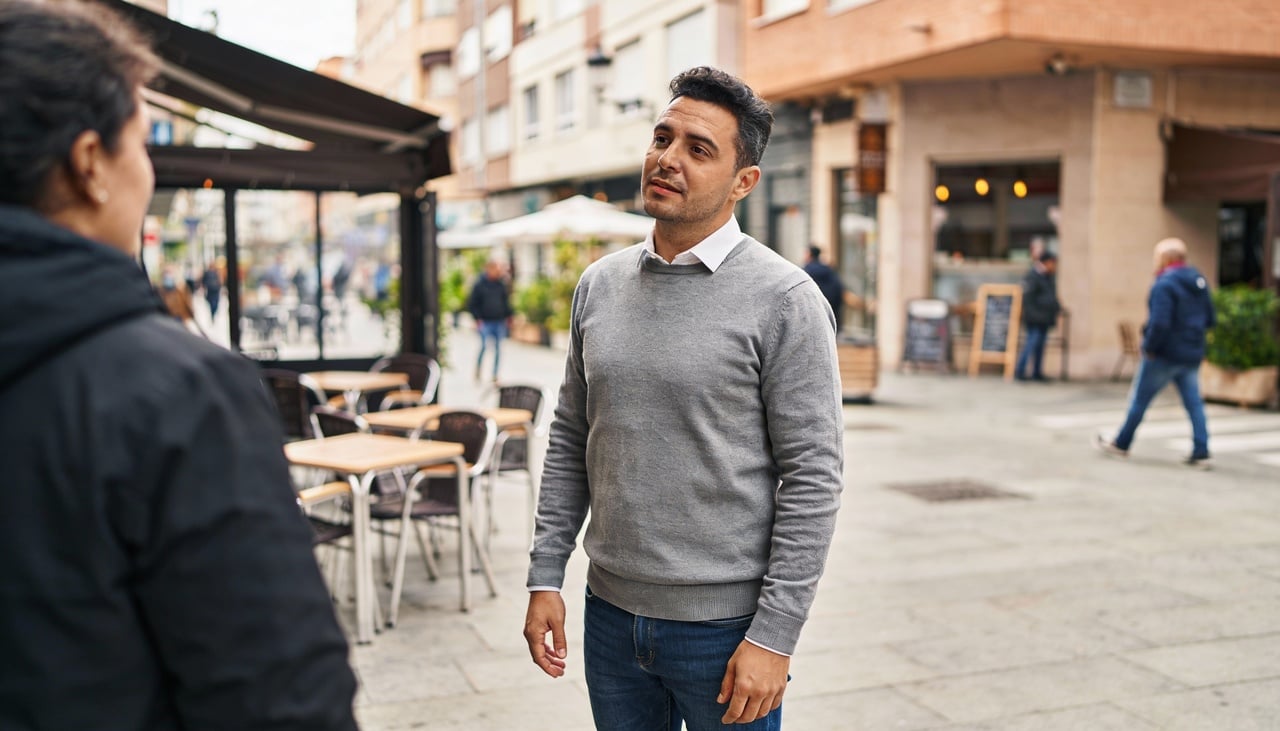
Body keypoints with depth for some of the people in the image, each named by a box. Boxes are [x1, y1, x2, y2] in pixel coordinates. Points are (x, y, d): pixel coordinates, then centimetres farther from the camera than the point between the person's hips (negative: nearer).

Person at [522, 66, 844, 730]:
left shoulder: (784, 299, -11)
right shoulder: (599, 285, 5)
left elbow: (812, 476, -13)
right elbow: (570, 440, 10)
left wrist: (774, 636, -15)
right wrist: (545, 575, 5)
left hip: (723, 625, -5)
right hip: (611, 611, 5)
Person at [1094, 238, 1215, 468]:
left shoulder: (1164, 285, -19)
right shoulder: (1199, 282, 9)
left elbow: (1159, 323, -27)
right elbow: (1210, 321, 15)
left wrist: (1149, 348, -15)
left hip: (1164, 354, -7)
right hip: (1192, 355, 7)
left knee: (1139, 399, 8)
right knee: (1194, 403, 8)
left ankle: (1121, 444, 20)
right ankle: (1201, 453, 4)